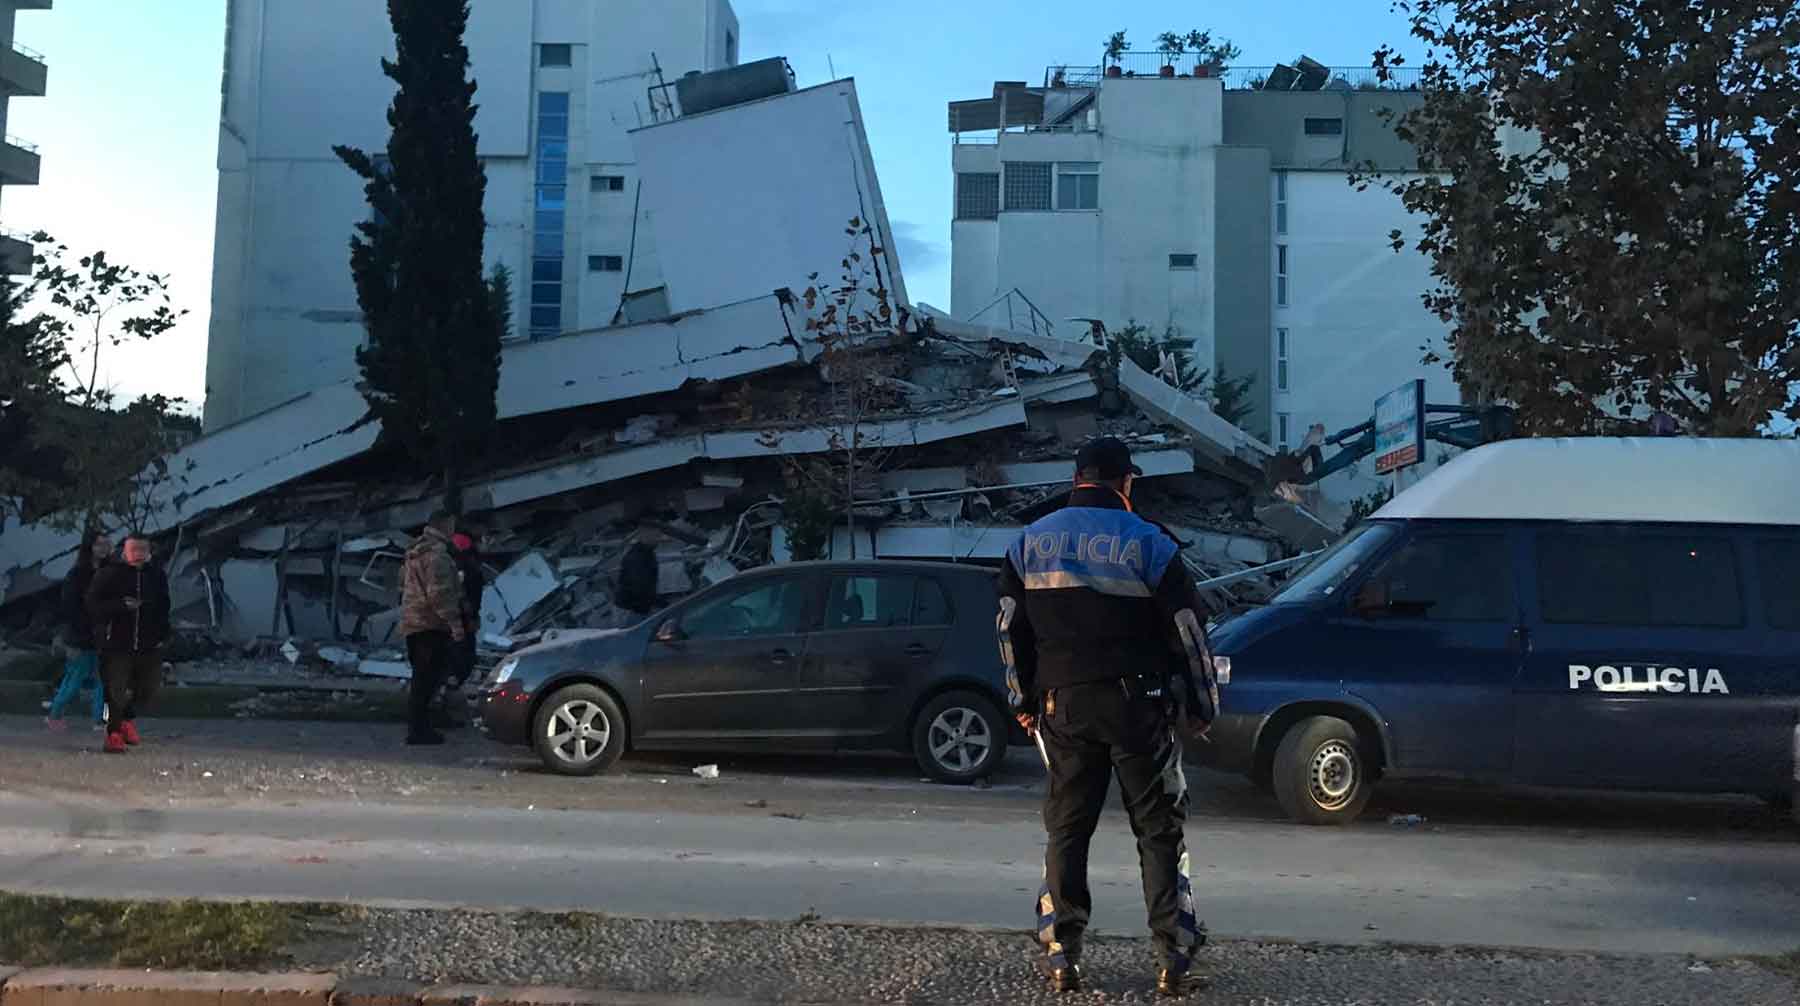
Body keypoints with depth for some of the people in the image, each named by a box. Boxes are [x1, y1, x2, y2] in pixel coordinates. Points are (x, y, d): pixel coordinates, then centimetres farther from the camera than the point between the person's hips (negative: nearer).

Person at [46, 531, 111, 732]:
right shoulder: (76, 575, -10)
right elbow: (69, 608, -12)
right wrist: (72, 642, -14)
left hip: (100, 636, 6)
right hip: (81, 638, -5)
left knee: (102, 678, 4)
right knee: (77, 679, 2)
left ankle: (100, 719, 9)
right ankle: (53, 716, 19)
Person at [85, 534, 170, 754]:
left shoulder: (157, 576, 10)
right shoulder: (109, 575, -2)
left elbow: (163, 609, 18)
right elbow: (93, 605, -6)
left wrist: (162, 635, 7)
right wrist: (121, 605, -20)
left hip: (149, 645, 4)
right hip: (116, 644, -4)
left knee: (148, 688, 7)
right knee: (116, 690, -4)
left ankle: (128, 719, 33)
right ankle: (114, 733, 10)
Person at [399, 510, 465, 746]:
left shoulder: (416, 552, 18)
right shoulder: (437, 554, -15)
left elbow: (403, 583, 27)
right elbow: (439, 593, -23)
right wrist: (454, 621, -22)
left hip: (412, 622, 10)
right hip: (430, 625, -10)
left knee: (422, 678, 15)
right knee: (428, 678, -9)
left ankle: (417, 726, 20)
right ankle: (418, 729, -10)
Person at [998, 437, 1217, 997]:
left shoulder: (1029, 543, 6)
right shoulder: (1148, 544, -4)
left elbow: (1011, 630, 8)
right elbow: (1186, 632, -3)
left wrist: (1023, 700, 16)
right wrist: (1201, 703, 7)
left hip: (1062, 704, 3)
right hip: (1139, 702, -3)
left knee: (1066, 829, 10)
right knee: (1158, 830, 7)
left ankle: (1060, 956, 10)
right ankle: (1173, 958, 7)